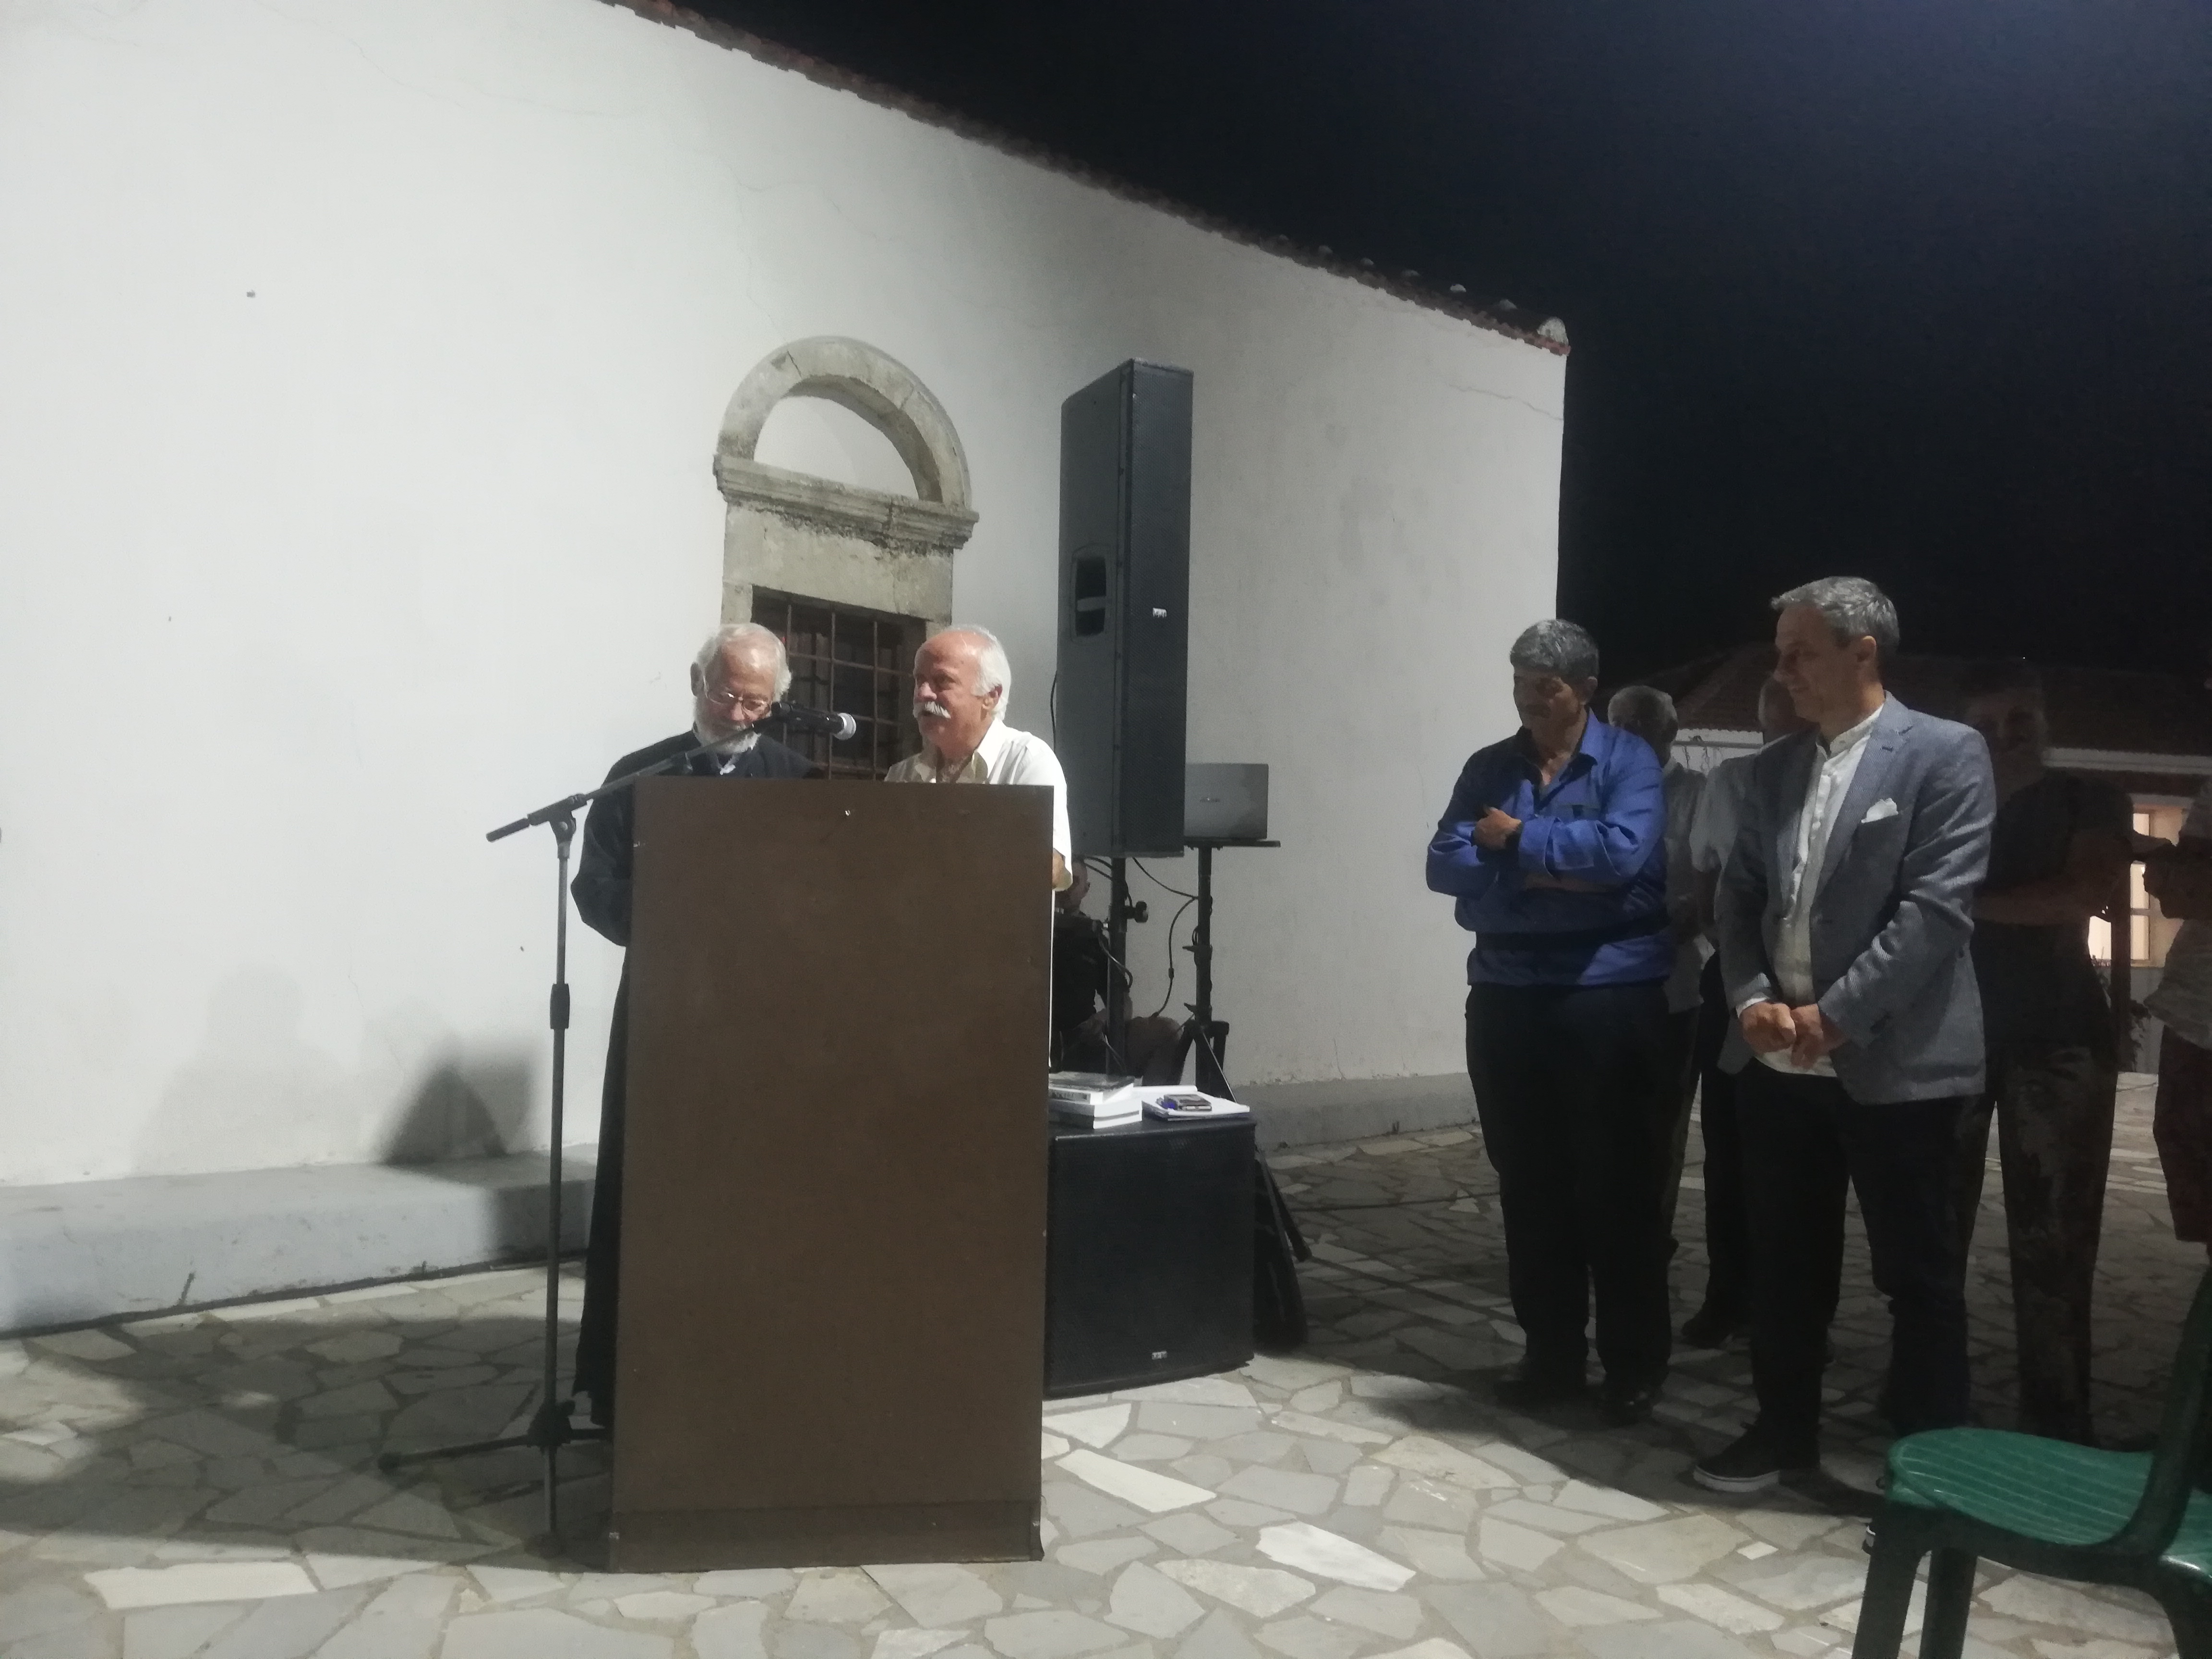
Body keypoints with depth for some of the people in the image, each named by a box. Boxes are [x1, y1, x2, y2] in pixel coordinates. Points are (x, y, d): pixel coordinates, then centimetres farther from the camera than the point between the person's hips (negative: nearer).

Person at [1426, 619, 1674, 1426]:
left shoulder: (1629, 761, -2)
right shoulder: (1488, 767, 9)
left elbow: (1623, 850, -20)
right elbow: (1447, 864, -3)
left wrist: (1519, 840, -10)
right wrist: (1545, 873, -14)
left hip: (1610, 993, -4)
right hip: (1506, 993, 4)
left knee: (1617, 1185, 4)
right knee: (1527, 1183, 10)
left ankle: (1635, 1364, 18)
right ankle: (1550, 1352, 23)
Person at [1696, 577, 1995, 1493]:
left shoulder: (1946, 754, -6)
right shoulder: (1774, 766, 12)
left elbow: (1935, 908, -14)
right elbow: (1738, 896, 10)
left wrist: (1835, 1016, -16)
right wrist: (1752, 999, -7)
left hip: (1895, 1062, -5)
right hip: (1779, 1061, 6)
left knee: (1918, 1271, 8)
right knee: (1785, 1261, 15)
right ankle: (1784, 1427, 31)